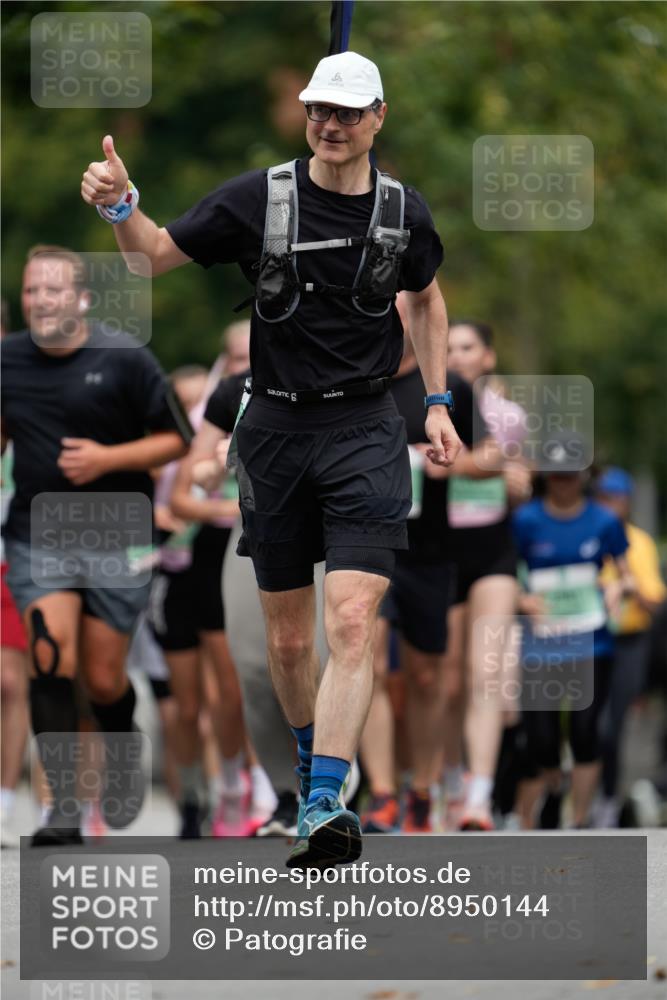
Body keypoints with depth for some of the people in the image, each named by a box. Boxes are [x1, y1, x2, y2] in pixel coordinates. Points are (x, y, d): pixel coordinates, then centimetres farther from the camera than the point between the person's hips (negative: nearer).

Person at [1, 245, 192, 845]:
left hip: (116, 540, -1)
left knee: (104, 678, 5)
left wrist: (108, 458, -15)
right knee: (50, 656, -17)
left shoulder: (124, 359, -6)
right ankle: (64, 808, -16)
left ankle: (126, 758, 39)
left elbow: (176, 439, -3)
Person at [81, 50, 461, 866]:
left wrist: (438, 403, 16)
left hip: (366, 431, 0)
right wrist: (119, 206, -17)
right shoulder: (256, 199, -4)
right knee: (287, 639, 8)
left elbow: (426, 300, 22)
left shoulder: (402, 211, 2)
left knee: (352, 622, -17)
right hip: (276, 427, 0)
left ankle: (325, 811, -25)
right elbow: (156, 254, 3)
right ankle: (312, 760, 36)